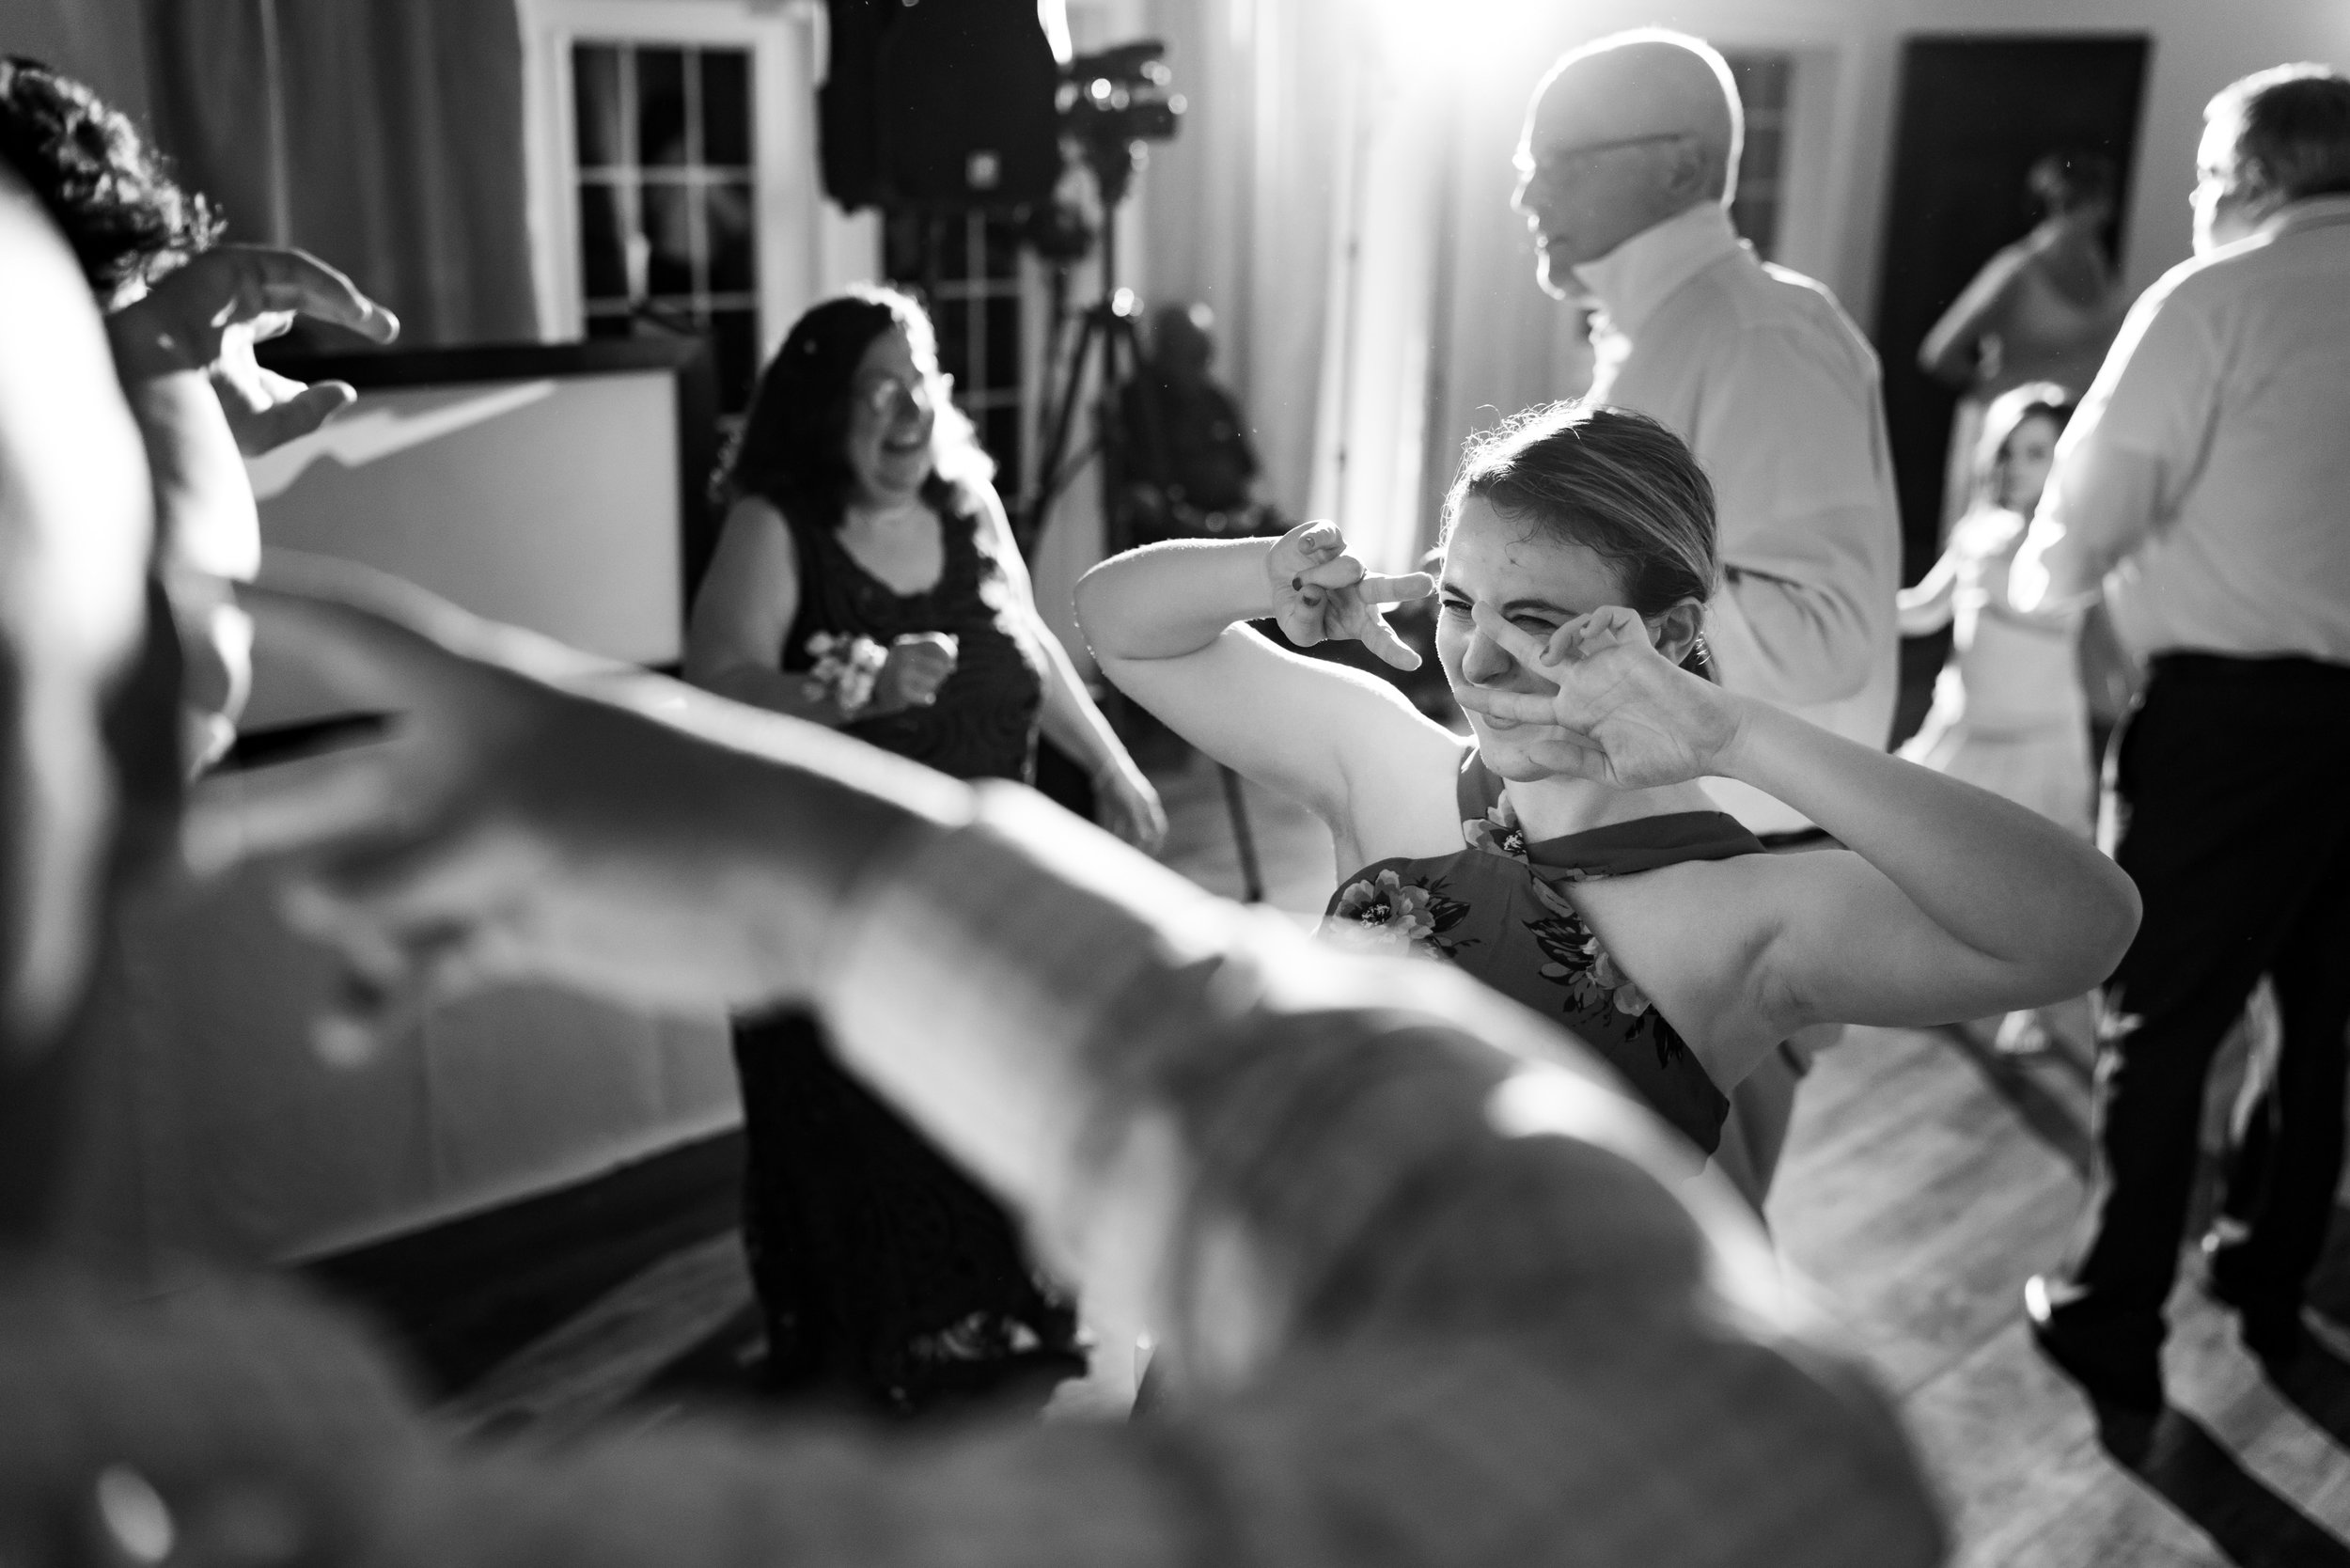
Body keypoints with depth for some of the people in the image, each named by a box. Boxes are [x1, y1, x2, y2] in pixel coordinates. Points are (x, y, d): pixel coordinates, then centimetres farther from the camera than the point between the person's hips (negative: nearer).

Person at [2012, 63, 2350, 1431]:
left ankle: (2112, 1323, 13)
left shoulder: (2215, 299, -9)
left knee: (2163, 1021, 4)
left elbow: (2084, 521, -9)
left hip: (2236, 705, -6)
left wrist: (2044, 581, 12)